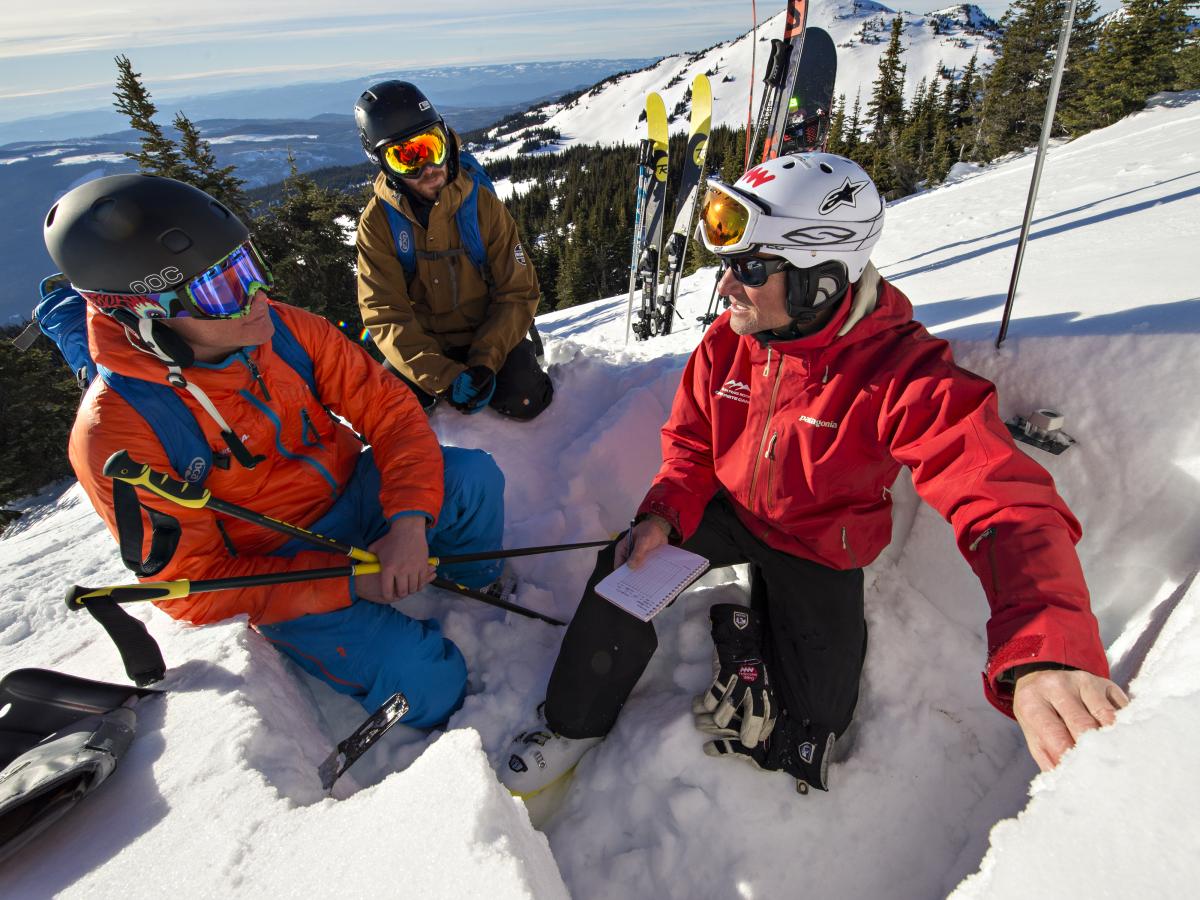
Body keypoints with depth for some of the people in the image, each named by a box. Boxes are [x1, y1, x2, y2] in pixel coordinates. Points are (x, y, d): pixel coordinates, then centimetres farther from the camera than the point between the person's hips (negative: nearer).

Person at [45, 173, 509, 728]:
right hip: (279, 576, -4)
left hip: (357, 495, 5)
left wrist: (410, 520, -26)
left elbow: (389, 410, -9)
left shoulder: (284, 328, -12)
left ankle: (478, 595, 9)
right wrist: (349, 583, -25)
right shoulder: (115, 432, -21)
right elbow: (193, 588, -17)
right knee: (424, 680, -23)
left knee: (474, 475, -21)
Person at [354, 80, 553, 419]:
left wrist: (484, 363, -24)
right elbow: (385, 315, -14)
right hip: (422, 344, 1)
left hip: (488, 335, -1)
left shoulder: (483, 204, -9)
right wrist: (444, 378, -27)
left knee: (523, 401, -25)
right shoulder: (378, 221, -9)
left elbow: (517, 293, -10)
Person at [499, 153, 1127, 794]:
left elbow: (1006, 505, -40)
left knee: (810, 723, 2)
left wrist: (1045, 655, -57)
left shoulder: (907, 375, -30)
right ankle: (574, 723, 6)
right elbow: (691, 444, -3)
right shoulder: (727, 340, -14)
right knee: (624, 568, -19)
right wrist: (663, 515, -24)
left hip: (821, 545, -2)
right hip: (729, 508, 3)